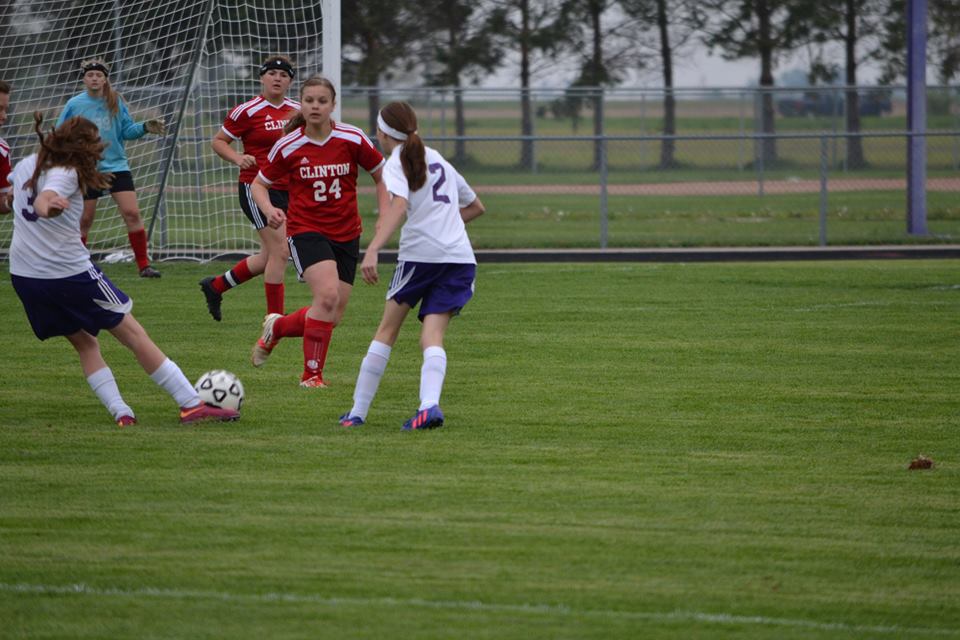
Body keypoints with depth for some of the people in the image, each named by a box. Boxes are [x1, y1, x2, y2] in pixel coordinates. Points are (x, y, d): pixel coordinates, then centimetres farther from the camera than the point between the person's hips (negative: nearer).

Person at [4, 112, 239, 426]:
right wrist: (48, 206, -58)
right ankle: (191, 404, 3)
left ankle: (120, 412, 3)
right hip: (71, 272, -8)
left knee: (84, 343, 20)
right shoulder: (64, 174, -14)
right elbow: (44, 197, -36)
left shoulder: (26, 165, 10)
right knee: (133, 334, 2)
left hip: (23, 276, 8)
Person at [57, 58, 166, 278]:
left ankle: (143, 265, -3)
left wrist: (145, 127, -12)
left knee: (132, 213, -9)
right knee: (85, 220, 5)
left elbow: (127, 130, 4)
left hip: (116, 167, 1)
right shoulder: (74, 105, -4)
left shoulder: (116, 102, 1)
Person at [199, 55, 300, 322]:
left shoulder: (298, 110, 8)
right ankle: (275, 318, -5)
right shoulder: (248, 111, -8)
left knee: (269, 257, 11)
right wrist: (238, 158, -19)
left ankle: (216, 285, 31)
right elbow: (218, 141, -1)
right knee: (280, 251, -14)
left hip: (288, 189, 7)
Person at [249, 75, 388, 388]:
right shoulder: (288, 146, -7)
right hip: (305, 230, -3)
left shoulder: (352, 139, -6)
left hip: (346, 233, 3)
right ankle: (312, 374, -12)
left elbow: (381, 174, 7)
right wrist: (269, 209, -15)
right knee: (328, 294, -27)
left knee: (333, 317, 1)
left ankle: (276, 327, 31)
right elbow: (259, 183, 5)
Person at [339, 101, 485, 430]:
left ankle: (358, 411, 12)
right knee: (432, 336, -4)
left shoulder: (396, 164, -1)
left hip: (420, 253, -5)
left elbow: (398, 205, -23)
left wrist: (373, 250, -33)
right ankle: (430, 404, -30)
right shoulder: (437, 159, 22)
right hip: (460, 258, 5)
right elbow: (476, 206, 31)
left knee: (388, 329, 10)